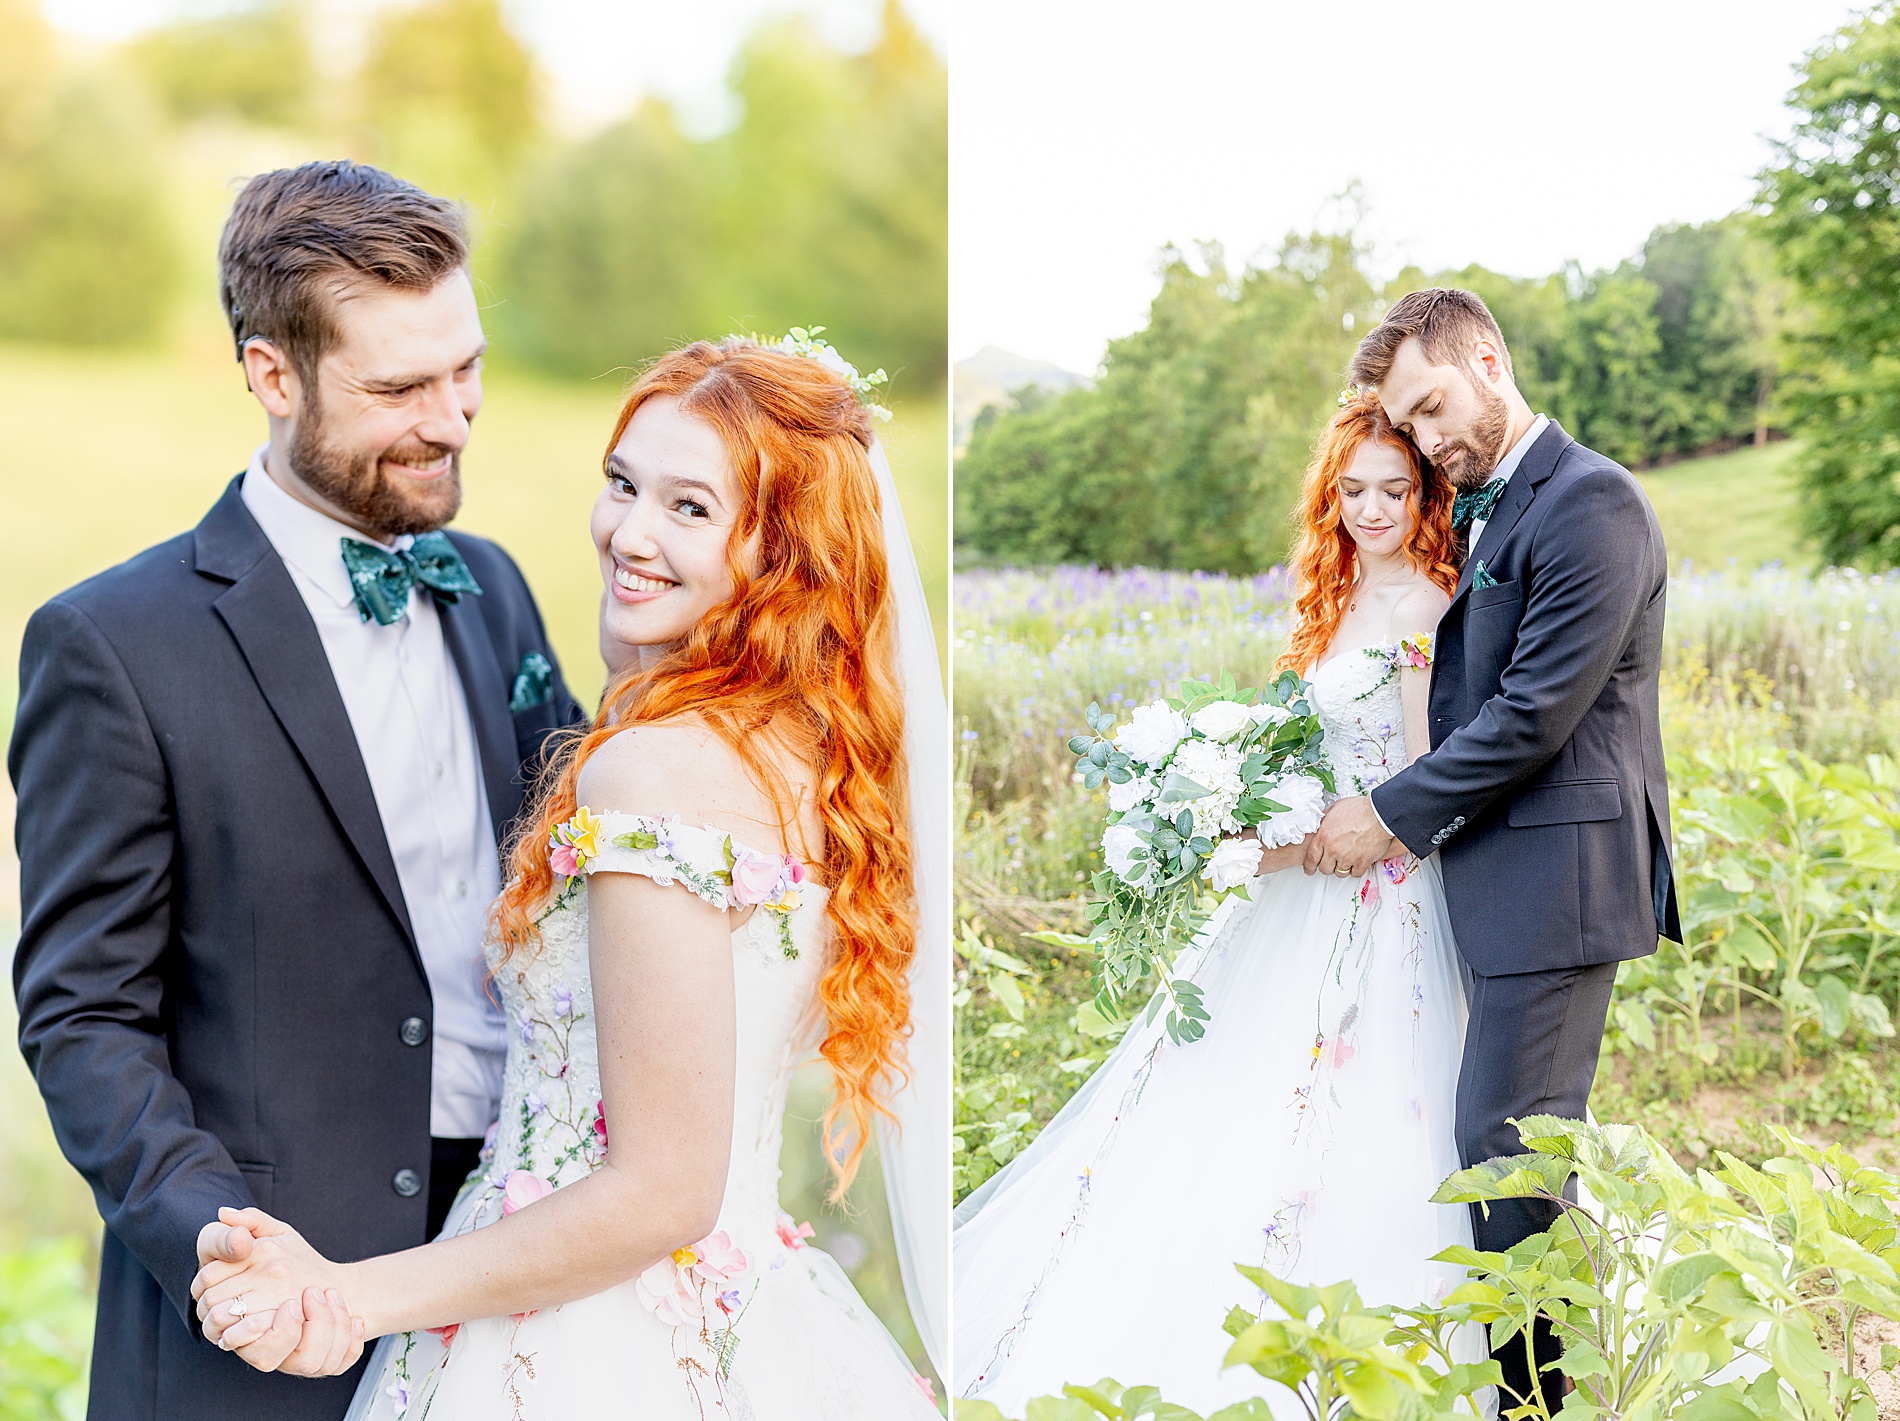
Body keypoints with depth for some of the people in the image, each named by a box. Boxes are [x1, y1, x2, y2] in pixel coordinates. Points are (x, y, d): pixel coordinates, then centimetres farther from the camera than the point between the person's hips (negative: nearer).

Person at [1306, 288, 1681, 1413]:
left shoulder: (1590, 501, -12)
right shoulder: (1486, 512, 18)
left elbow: (1536, 710, -17)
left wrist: (1394, 815, -11)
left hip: (1560, 875, -9)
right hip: (1507, 874, 9)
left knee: (1508, 1145, -6)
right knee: (1518, 1140, 12)